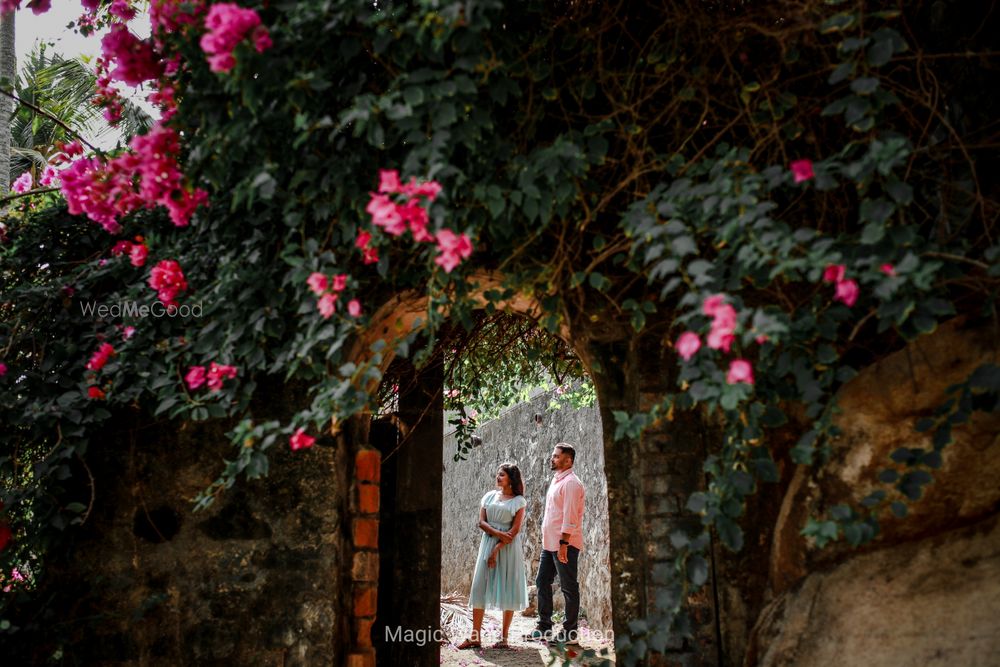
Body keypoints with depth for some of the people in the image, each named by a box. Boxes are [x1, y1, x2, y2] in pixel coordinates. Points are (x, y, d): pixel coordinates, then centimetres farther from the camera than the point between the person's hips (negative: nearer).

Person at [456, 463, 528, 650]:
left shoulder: (519, 501, 0)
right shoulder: (489, 496, 11)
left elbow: (515, 530, -7)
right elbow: (481, 522, 3)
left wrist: (497, 549, -13)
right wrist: (498, 534, -13)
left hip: (508, 548, -3)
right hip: (488, 544, 3)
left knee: (508, 589, -1)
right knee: (480, 587, -2)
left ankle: (504, 638, 8)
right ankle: (475, 637, 1)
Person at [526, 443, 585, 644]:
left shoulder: (570, 483, -14)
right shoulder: (556, 481, 16)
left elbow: (570, 516, -20)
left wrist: (563, 543, -24)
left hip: (565, 544, -10)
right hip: (550, 543, 10)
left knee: (569, 588, -1)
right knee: (542, 582, 12)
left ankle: (570, 633, 7)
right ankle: (544, 628, 21)